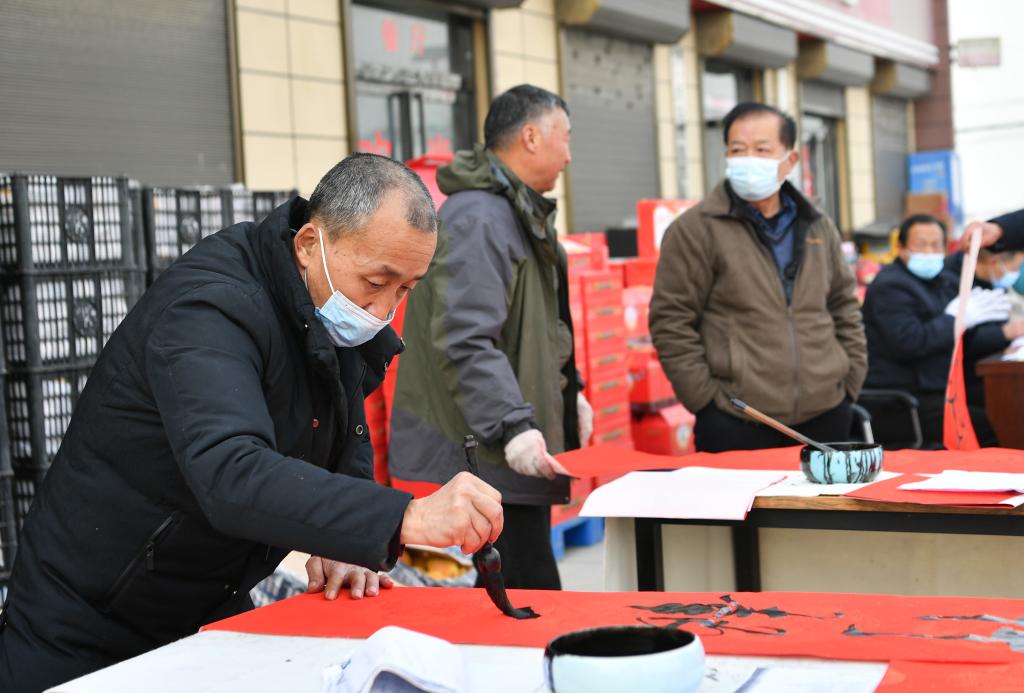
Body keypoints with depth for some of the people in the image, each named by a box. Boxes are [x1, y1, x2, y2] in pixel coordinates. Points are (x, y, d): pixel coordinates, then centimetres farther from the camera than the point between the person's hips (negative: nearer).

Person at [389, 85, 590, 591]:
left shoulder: (520, 213, 18)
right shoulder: (478, 218, -17)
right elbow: (464, 340, -27)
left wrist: (565, 393, 26)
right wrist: (512, 427, -32)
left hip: (513, 458, 11)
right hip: (483, 456, -11)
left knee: (531, 598, 15)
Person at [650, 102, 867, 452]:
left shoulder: (819, 228, 13)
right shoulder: (694, 230, -4)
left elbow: (845, 309, 20)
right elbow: (671, 323, -6)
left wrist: (850, 381, 10)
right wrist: (707, 398, -9)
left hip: (824, 418, 5)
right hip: (735, 426, -5)